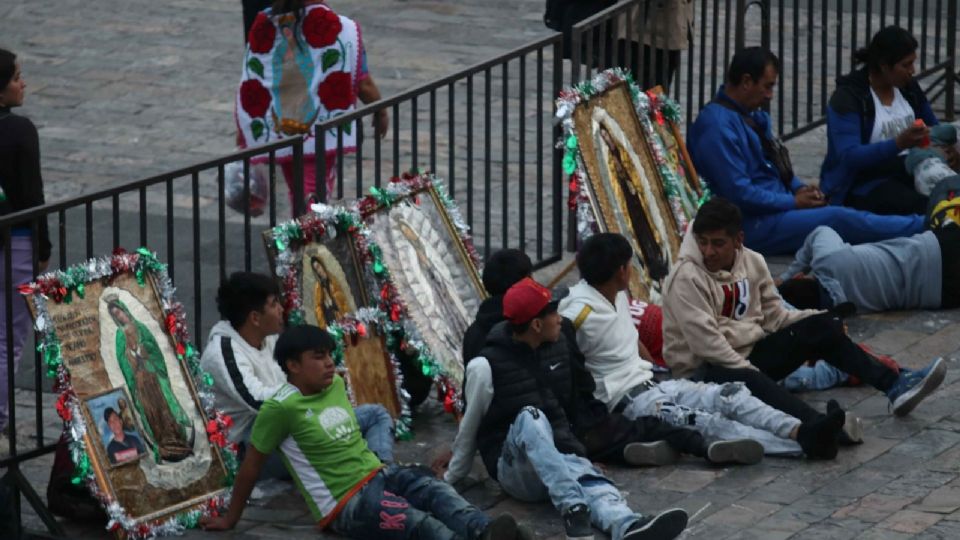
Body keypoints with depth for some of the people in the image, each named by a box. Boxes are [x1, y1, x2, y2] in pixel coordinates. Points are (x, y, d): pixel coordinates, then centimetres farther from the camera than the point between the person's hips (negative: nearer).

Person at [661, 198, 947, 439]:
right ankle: (817, 426, -67)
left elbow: (773, 315, 10)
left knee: (821, 327, -5)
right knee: (746, 379, -42)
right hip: (702, 370, -8)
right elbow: (704, 342, -22)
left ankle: (895, 385, -10)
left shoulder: (752, 263, 5)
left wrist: (827, 321, -2)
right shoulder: (687, 279, -15)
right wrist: (750, 372, -24)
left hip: (749, 354, 8)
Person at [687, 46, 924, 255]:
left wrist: (799, 188, 5)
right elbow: (738, 193, -23)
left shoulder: (753, 117, 14)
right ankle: (921, 227, -18)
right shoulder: (718, 125, -18)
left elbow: (776, 167, 26)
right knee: (839, 219, -18)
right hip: (753, 226, -10)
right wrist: (794, 201, -14)